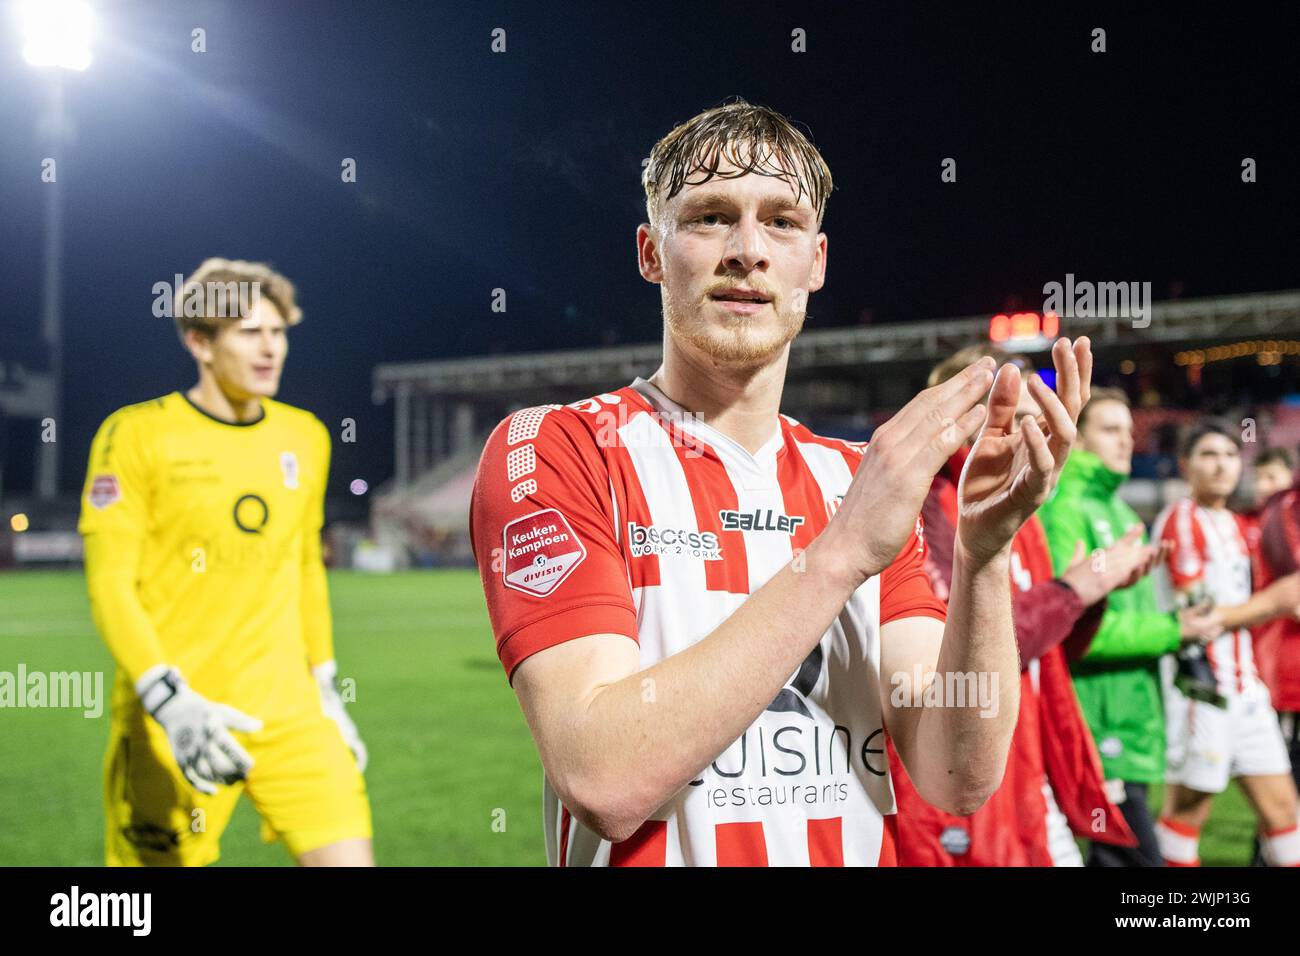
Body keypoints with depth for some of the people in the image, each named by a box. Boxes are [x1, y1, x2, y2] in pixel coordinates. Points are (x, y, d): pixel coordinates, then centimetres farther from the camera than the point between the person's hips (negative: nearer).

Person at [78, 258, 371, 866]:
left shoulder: (305, 438, 10)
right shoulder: (138, 434, -5)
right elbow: (109, 583, -10)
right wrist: (170, 701, -21)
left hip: (289, 710, 4)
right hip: (172, 718, -4)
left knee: (347, 856, -6)